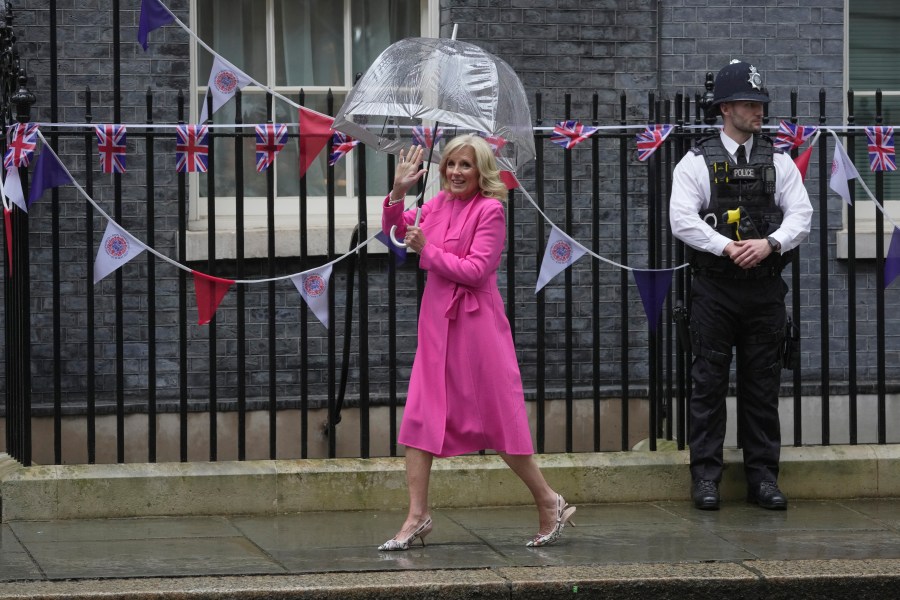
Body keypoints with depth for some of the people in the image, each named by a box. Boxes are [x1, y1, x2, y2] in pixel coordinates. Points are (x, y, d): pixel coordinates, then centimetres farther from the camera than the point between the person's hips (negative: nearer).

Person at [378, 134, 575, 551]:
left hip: (476, 324, -7)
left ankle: (550, 504, 14)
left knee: (500, 418, 0)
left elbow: (475, 271, -16)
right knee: (421, 417, 1)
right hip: (436, 321, 7)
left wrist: (427, 249, -12)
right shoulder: (437, 205, 9)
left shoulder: (489, 210, -10)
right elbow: (396, 230, 19)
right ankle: (417, 516, 5)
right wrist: (398, 191, 3)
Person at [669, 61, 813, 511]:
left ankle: (763, 477, 11)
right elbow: (681, 219, -9)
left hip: (765, 288, 3)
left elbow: (800, 215, 2)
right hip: (714, 288, -3)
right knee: (709, 381, -1)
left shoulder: (778, 162, 9)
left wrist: (769, 243, -16)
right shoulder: (697, 162, 1)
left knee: (763, 384, 5)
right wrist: (726, 247, -19)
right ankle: (705, 476, 4)